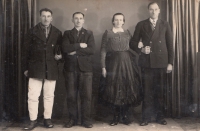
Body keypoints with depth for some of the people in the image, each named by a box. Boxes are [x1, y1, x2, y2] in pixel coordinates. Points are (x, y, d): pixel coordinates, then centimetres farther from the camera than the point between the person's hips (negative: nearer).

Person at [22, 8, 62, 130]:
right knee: (33, 96, -2)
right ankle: (33, 120, 8)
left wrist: (60, 55, -8)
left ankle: (47, 119, 20)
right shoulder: (33, 31, 5)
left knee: (49, 96, 7)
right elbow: (25, 50, 5)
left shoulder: (57, 33, 8)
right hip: (35, 68, -1)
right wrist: (25, 68, 2)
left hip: (51, 69, 1)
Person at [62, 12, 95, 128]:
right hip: (70, 68, 1)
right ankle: (73, 119, 15)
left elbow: (91, 50, -5)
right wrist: (79, 45, -9)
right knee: (71, 95, 3)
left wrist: (75, 51, -7)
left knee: (86, 95, -2)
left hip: (85, 68, -1)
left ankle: (86, 120, 9)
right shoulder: (67, 33, 13)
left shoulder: (89, 33, 11)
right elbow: (65, 48, -5)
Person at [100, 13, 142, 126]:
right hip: (113, 63, -2)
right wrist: (103, 67, -8)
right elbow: (103, 51, -2)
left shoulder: (127, 32, 11)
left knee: (127, 88, 2)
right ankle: (116, 116, 10)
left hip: (127, 63, 3)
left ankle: (125, 115, 15)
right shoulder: (108, 33, 3)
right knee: (114, 89, -1)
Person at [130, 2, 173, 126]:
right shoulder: (141, 25, 7)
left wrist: (170, 62, 0)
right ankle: (146, 117, 12)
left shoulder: (165, 25, 8)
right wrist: (141, 49, -12)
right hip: (146, 62, 0)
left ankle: (160, 116, 19)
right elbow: (133, 42, 7)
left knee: (159, 90, 7)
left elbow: (170, 44, 6)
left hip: (161, 62, 0)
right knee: (147, 90, 3)